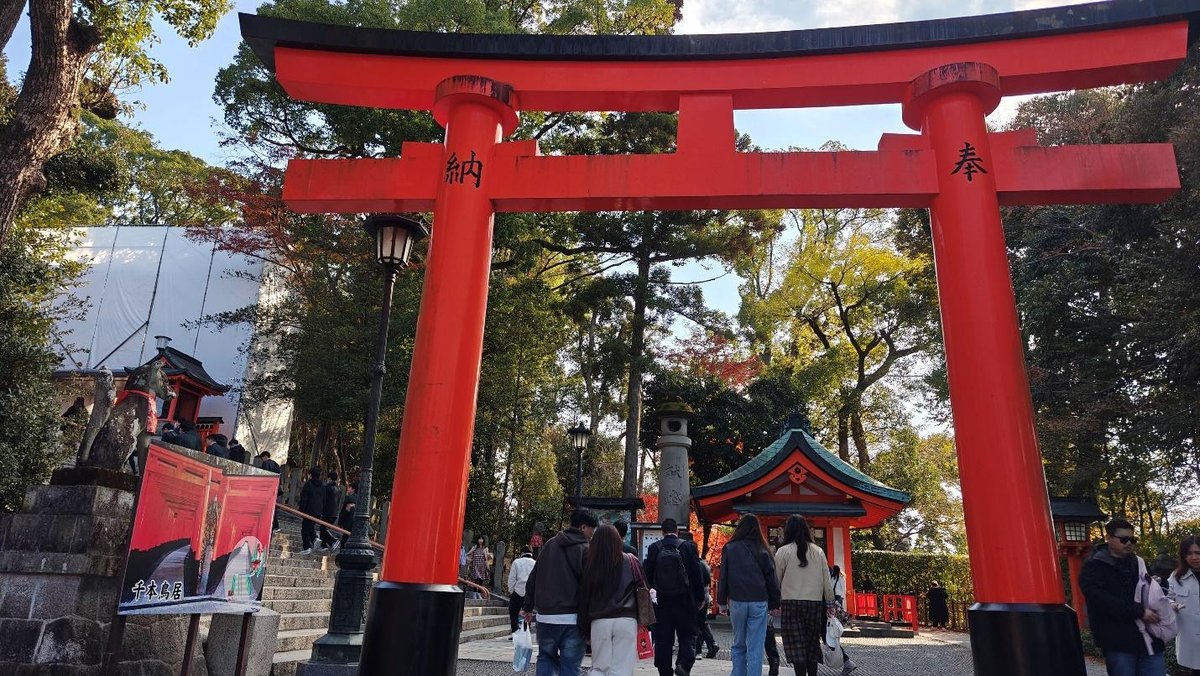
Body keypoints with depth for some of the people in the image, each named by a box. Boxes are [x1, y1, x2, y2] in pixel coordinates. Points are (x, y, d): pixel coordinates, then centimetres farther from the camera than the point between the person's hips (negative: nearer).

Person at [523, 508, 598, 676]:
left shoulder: (550, 544, 9)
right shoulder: (585, 549, -7)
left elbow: (533, 578, 12)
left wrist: (528, 607, 20)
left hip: (545, 615, 4)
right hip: (572, 618, -4)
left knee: (546, 658, 18)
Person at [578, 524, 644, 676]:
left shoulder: (590, 564, 2)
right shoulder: (631, 561, 1)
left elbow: (583, 597, 6)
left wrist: (585, 628, 15)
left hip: (599, 622, 1)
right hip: (626, 621, -1)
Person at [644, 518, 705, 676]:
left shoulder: (653, 549, -1)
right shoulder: (688, 548, -4)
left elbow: (647, 575, 2)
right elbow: (696, 575, -1)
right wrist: (700, 598, 8)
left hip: (661, 601, 1)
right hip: (684, 600, -1)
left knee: (663, 639, 8)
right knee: (686, 635, 9)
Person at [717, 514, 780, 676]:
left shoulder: (729, 549, 2)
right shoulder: (762, 550, 1)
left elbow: (723, 576, 5)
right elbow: (771, 578, 3)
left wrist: (722, 600, 12)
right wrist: (774, 603, 10)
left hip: (737, 602, 1)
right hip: (759, 602, -1)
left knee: (739, 645, 15)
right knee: (755, 648, 2)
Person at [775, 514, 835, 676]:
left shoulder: (783, 551, -3)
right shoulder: (818, 551, 6)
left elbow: (776, 580, 0)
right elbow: (827, 580, 7)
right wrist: (830, 603, 14)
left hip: (792, 603, -3)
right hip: (815, 603, 3)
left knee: (797, 646, -1)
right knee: (812, 643, 14)